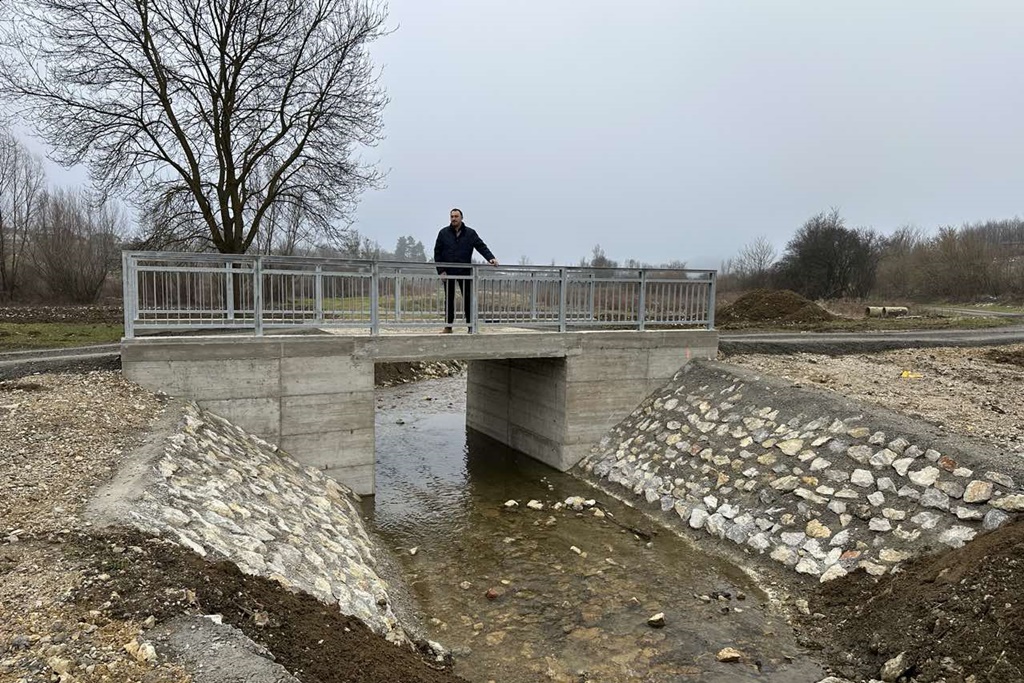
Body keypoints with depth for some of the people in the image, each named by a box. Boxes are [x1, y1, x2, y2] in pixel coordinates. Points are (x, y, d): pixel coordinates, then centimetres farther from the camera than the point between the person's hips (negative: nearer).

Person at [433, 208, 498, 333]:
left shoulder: (470, 233, 4)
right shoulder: (443, 233, 4)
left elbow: (481, 246, -3)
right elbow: (437, 252, 5)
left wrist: (491, 258, -20)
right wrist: (440, 270, -4)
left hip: (465, 272, 0)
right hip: (448, 272, 1)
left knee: (468, 299, -1)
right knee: (449, 299, 6)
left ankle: (471, 325, 4)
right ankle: (448, 326, 13)